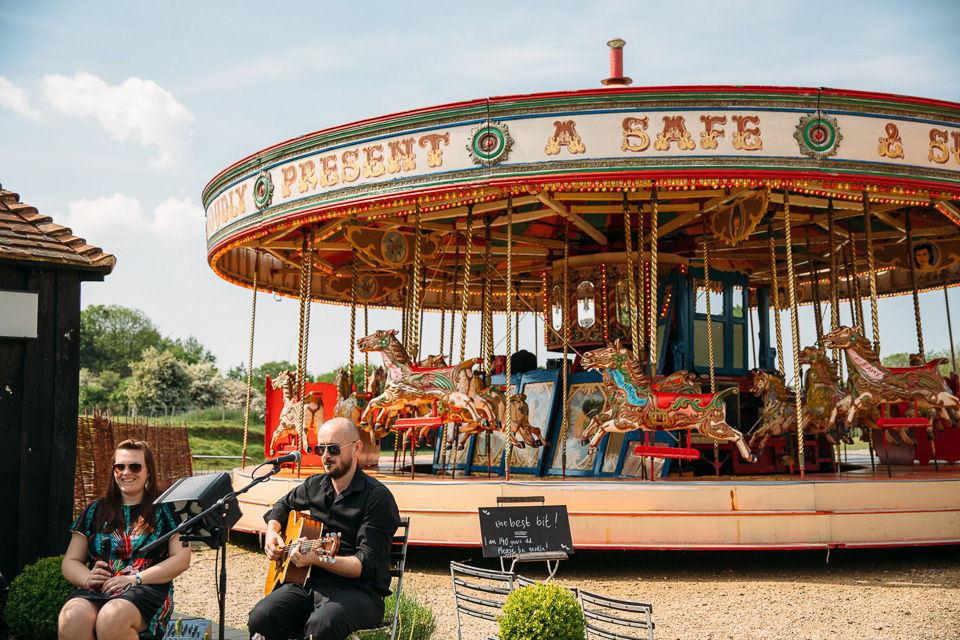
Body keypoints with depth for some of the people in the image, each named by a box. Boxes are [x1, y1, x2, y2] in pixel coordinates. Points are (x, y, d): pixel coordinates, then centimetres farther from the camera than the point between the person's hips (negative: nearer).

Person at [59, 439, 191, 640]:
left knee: (112, 618, -37)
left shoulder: (164, 508, 11)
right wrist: (88, 578, -5)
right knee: (72, 619, -33)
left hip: (148, 588, -2)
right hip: (96, 591, 3)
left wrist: (135, 579, -10)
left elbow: (182, 558, 1)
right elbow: (70, 562, 19)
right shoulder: (95, 510, 20)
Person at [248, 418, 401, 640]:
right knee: (261, 618, -24)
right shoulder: (314, 485, 12)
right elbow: (283, 505, 34)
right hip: (309, 582, 5)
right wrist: (272, 532, 13)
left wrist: (319, 559, -28)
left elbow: (366, 566, -14)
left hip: (357, 589, -5)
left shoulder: (377, 497, -9)